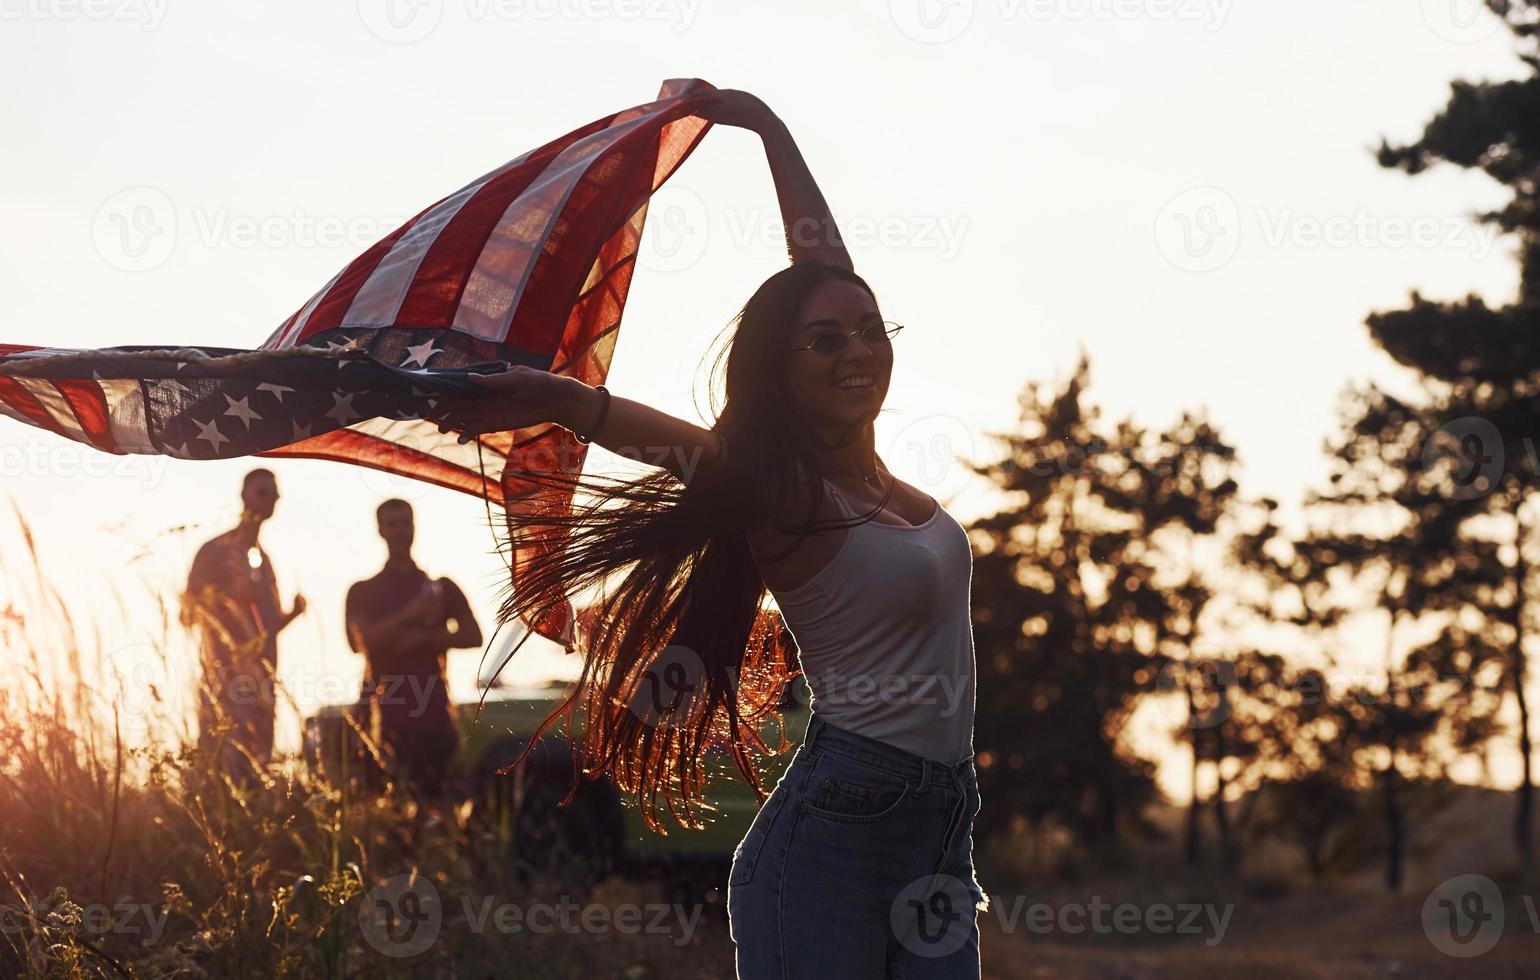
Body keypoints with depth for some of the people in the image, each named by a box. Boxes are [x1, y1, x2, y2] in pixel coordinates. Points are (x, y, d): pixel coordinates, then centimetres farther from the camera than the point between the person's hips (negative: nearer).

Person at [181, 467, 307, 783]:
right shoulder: (215, 551, -2)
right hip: (226, 683, -7)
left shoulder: (263, 559, 18)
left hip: (260, 684, 7)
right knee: (227, 765, -14)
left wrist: (293, 612, 2)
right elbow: (190, 612, -6)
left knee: (256, 764, 4)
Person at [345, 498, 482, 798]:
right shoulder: (362, 592, 10)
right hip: (386, 718, -1)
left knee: (435, 794, -2)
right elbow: (359, 641, -6)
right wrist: (410, 614, -12)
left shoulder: (441, 588, 13)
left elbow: (473, 636, 3)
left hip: (433, 716, 1)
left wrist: (423, 639, -10)